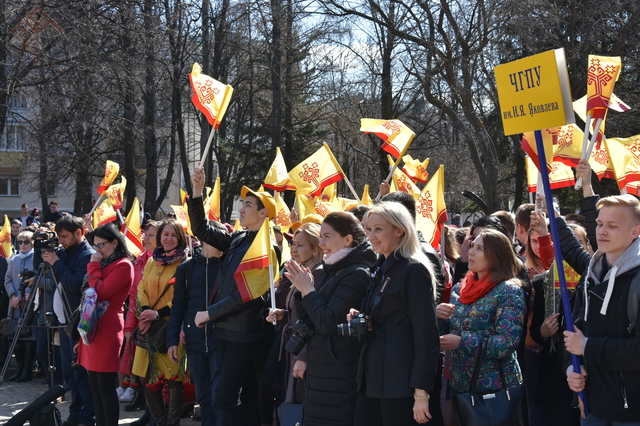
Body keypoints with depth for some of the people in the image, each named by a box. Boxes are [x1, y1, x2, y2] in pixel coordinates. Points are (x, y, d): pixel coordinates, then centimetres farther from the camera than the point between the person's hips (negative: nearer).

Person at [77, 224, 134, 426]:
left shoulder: (123, 266, -9)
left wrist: (93, 266, -9)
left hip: (107, 330, -9)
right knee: (95, 385, 10)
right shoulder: (104, 264, 18)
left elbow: (100, 292, -19)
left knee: (105, 385, -8)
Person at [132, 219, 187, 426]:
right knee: (146, 376, 7)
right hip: (149, 327, 6)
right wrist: (145, 312, -10)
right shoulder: (151, 262, 14)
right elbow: (142, 289, 9)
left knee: (173, 378, -4)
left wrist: (158, 313, -18)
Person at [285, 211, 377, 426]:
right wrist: (303, 289, 1)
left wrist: (308, 290, -11)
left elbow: (328, 322, -22)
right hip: (322, 371, 10)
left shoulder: (356, 274, -15)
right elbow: (311, 321, 15)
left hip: (338, 374, -10)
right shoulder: (334, 271, 14)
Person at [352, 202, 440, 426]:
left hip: (400, 381, -8)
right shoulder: (379, 270, 15)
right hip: (372, 378, 8)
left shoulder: (414, 271, -11)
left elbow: (426, 333, -15)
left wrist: (421, 393, -18)